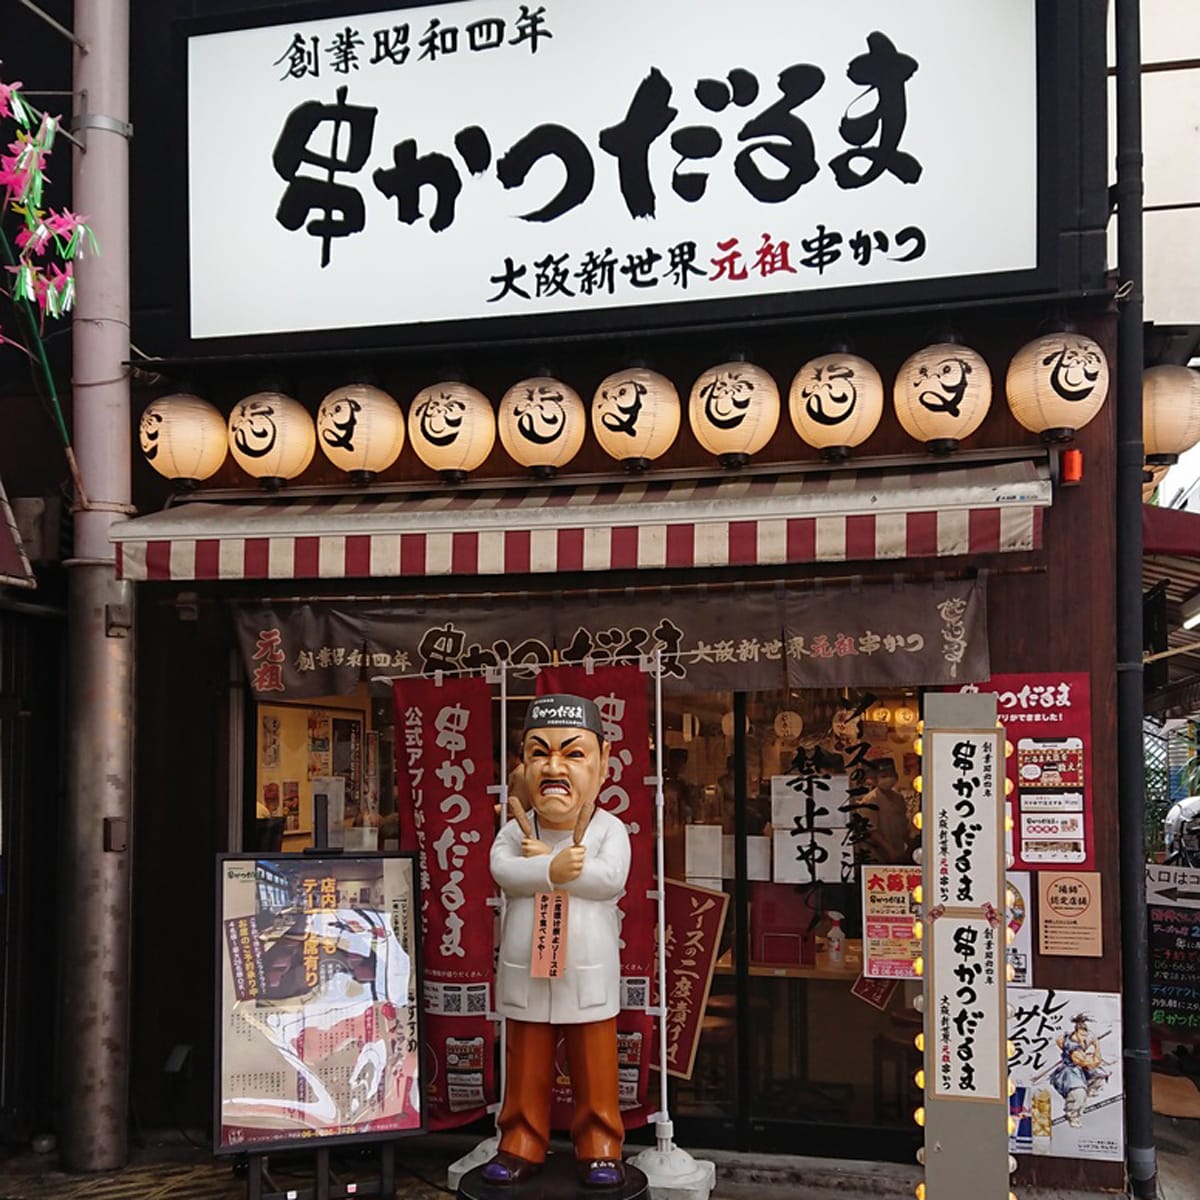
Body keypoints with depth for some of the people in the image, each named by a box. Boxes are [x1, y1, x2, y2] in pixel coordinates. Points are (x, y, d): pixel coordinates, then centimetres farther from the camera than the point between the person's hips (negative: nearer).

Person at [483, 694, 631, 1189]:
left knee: (594, 1072, 9)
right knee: (526, 1072, 13)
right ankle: (522, 1143, 26)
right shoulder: (515, 830, -1)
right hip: (525, 979, 2)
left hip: (588, 980, -2)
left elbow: (609, 878, -23)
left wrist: (543, 858, -20)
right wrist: (553, 868, -33)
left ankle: (600, 1145, 22)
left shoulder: (609, 829, -7)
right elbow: (504, 870, -19)